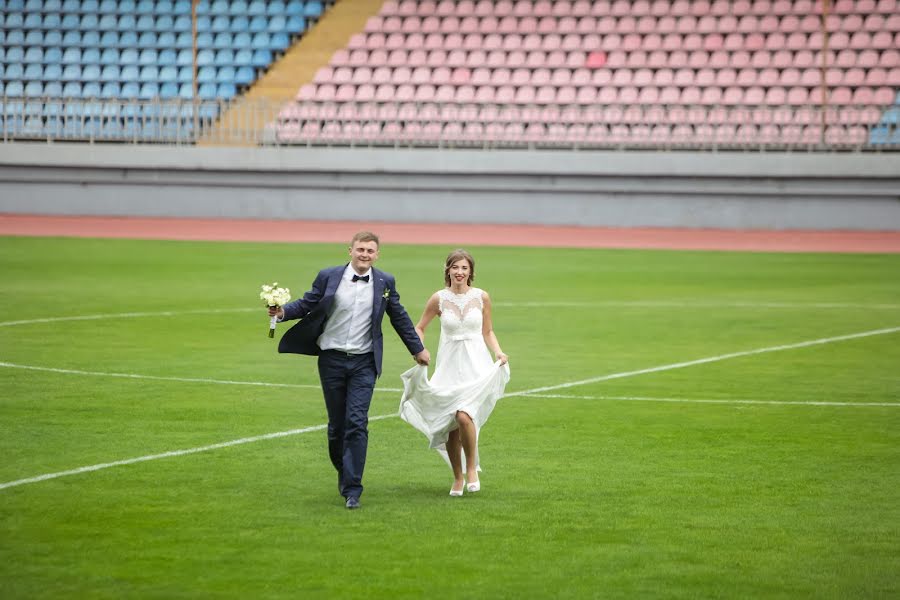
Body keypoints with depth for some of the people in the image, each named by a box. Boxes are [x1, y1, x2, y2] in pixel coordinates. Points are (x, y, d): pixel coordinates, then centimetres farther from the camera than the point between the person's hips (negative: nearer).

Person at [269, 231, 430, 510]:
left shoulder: (385, 282, 3)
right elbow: (306, 304, 1)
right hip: (332, 360, 1)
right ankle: (344, 472, 30)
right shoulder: (328, 277, -1)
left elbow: (399, 317, 15)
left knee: (357, 423, -11)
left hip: (364, 363, -1)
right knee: (337, 424, 7)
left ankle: (352, 489, -9)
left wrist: (418, 348, 22)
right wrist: (283, 312, -18)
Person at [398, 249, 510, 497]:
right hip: (448, 366, 1)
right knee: (451, 426, 2)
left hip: (476, 365, -1)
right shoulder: (439, 298, 1)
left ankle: (472, 468, -2)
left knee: (464, 416, -23)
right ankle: (458, 478, 19)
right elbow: (419, 328, 11)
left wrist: (498, 352, -2)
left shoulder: (481, 297, 2)